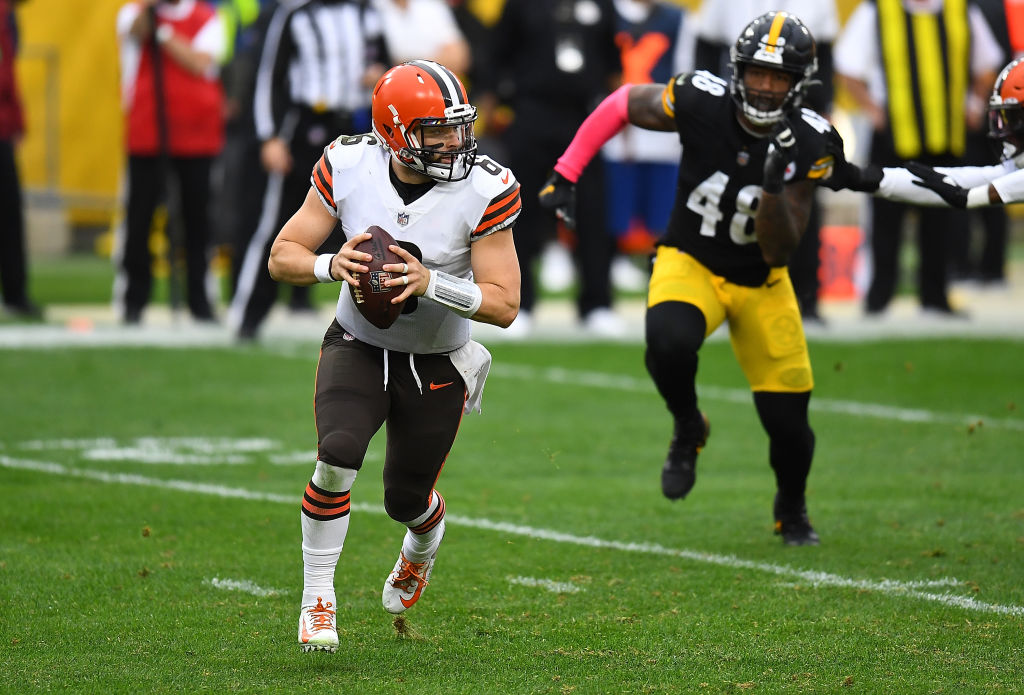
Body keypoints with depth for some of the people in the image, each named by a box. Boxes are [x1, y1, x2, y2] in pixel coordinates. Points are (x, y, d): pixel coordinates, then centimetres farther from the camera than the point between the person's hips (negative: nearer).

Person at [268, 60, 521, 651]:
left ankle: (423, 548, 50)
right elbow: (283, 256, -9)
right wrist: (331, 266, -31)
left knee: (408, 500, 11)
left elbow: (504, 304, -20)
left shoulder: (485, 191, -22)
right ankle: (318, 596, -8)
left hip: (436, 364, 0)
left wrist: (429, 283, -35)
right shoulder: (349, 167, -16)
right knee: (337, 457, -26)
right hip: (358, 347, 0)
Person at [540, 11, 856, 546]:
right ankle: (687, 428, -1)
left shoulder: (810, 146, -19)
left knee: (788, 420, -2)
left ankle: (791, 510, 33)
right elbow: (623, 104, -2)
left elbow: (779, 251, -20)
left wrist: (774, 186, -37)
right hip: (690, 262, -1)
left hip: (760, 281, 1)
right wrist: (565, 174, -6)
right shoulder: (701, 102, -22)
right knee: (669, 341, -36)